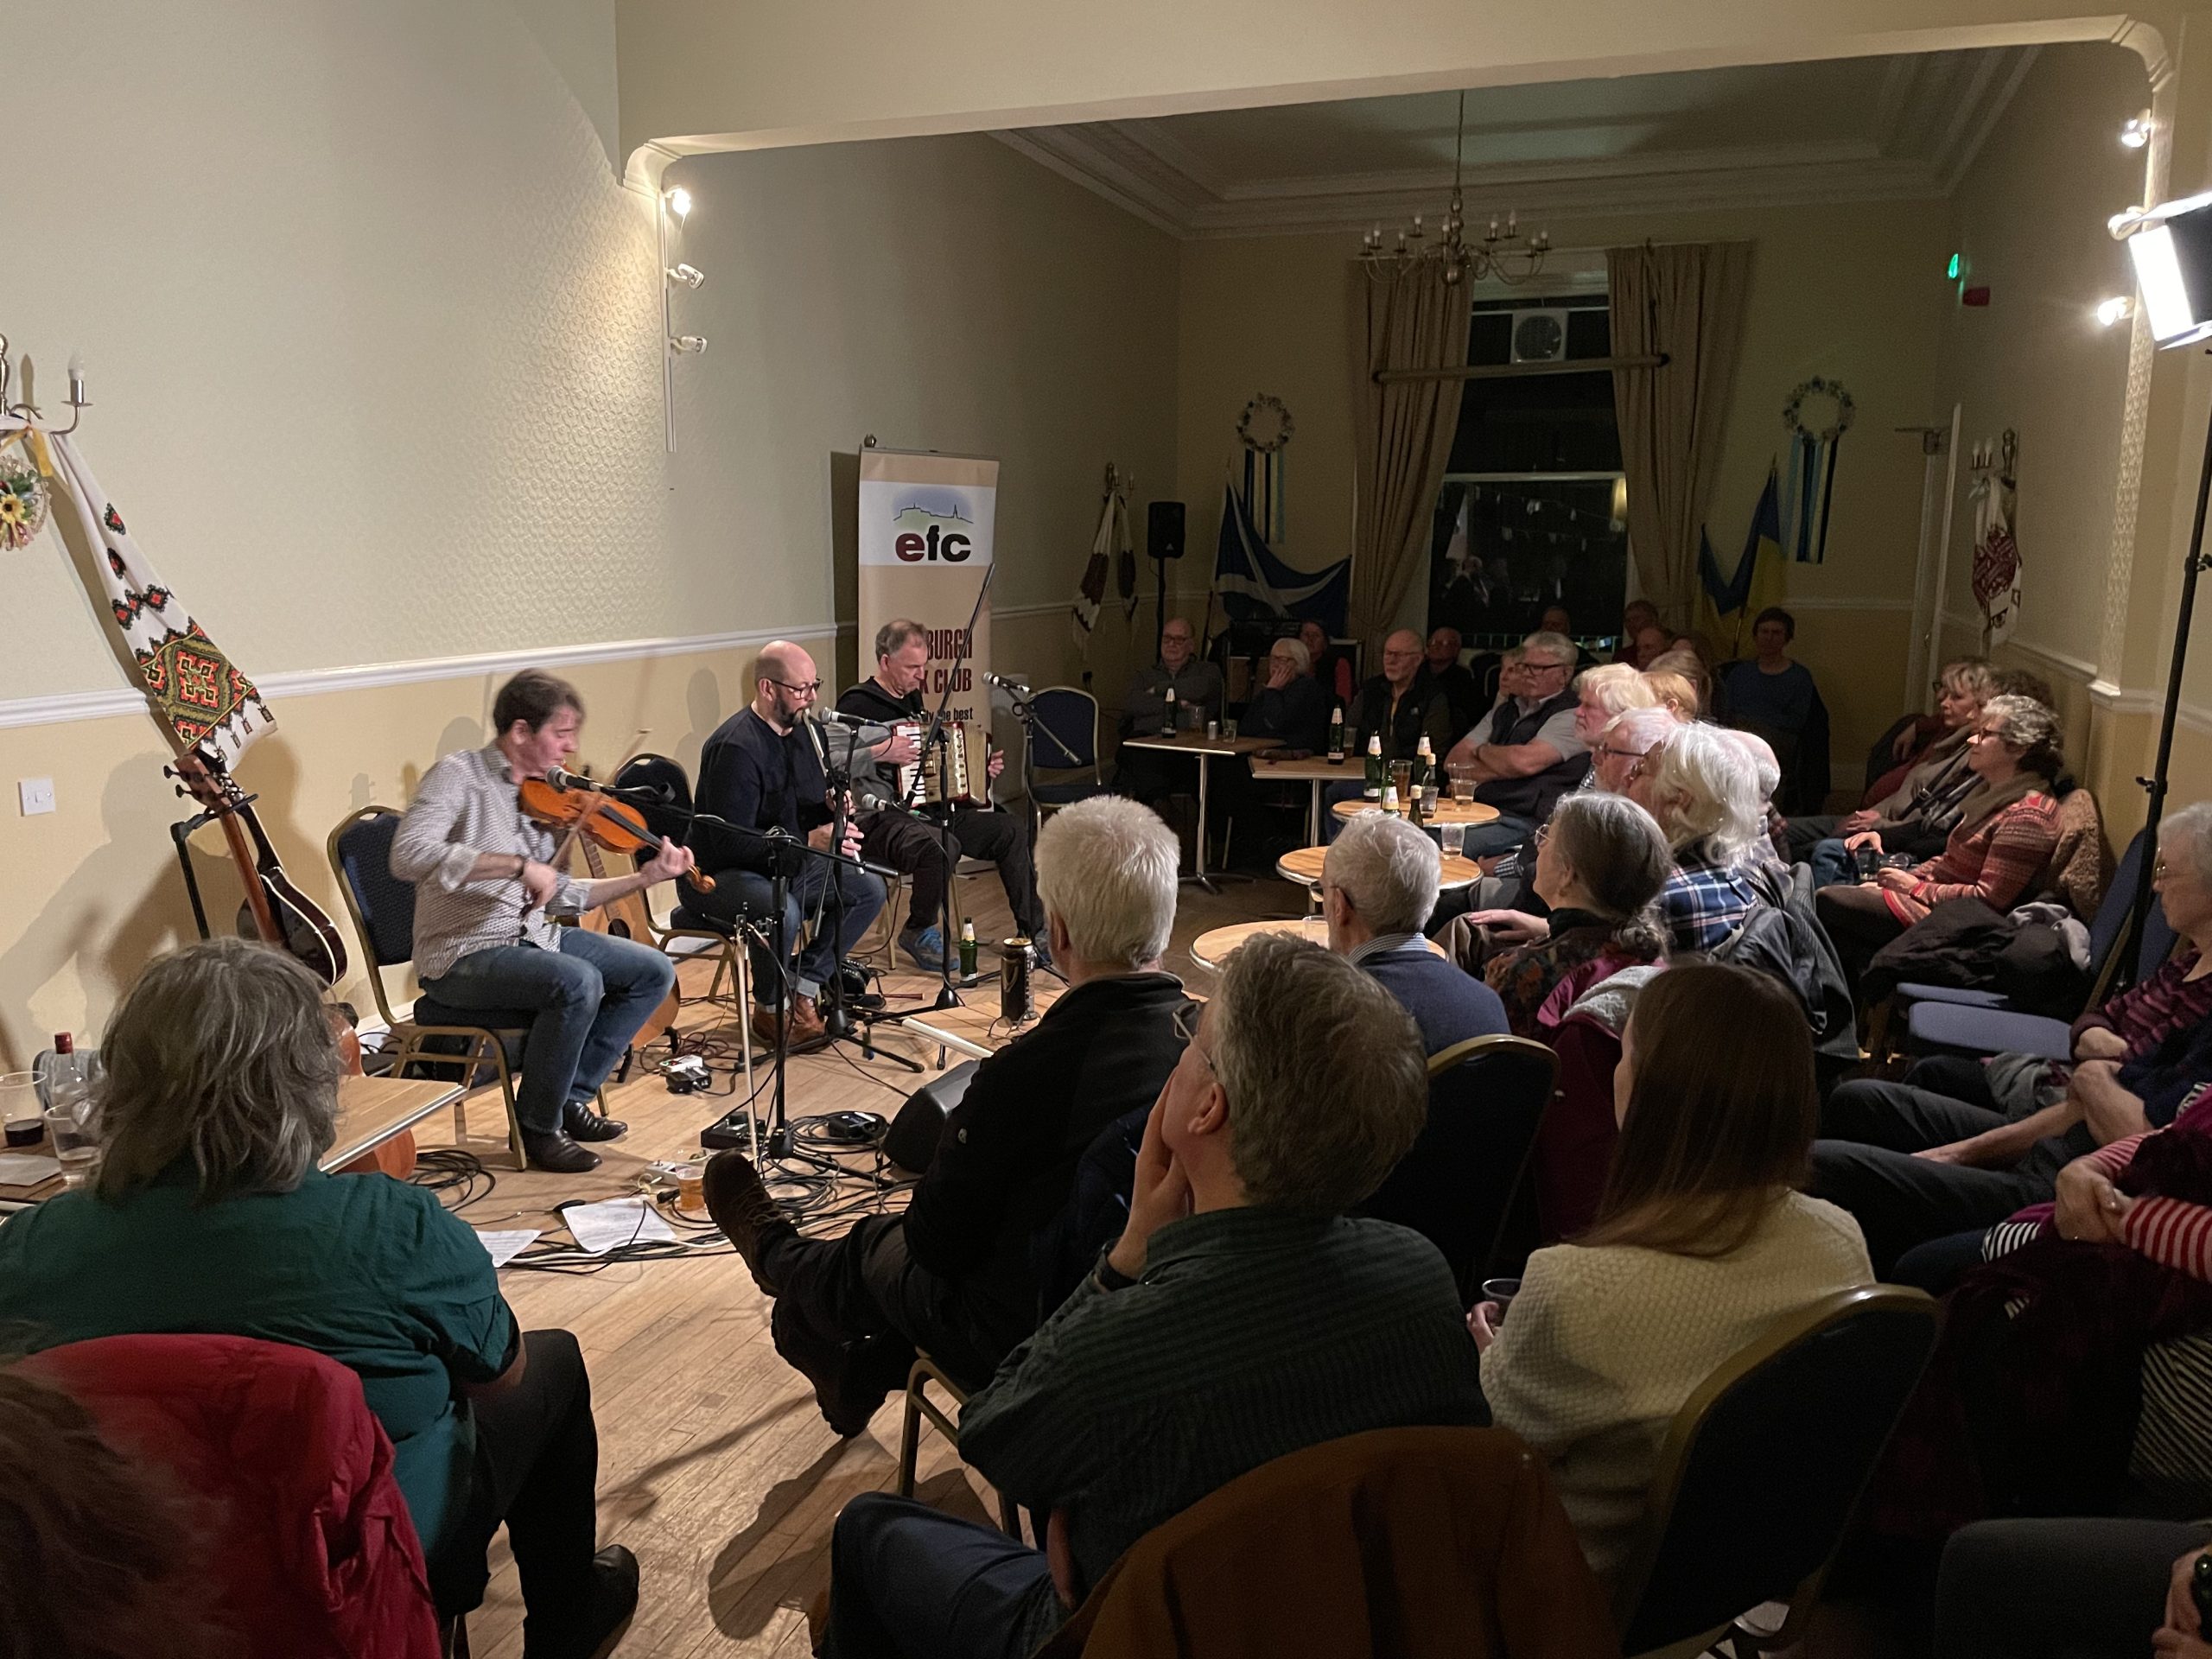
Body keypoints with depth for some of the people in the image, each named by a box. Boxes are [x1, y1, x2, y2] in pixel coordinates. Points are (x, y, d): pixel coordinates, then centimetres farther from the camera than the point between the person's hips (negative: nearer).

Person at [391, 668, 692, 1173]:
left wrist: (645, 878, 1)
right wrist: (517, 864, -33)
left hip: (533, 940, 8)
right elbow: (408, 855, -29)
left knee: (654, 971, 0)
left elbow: (556, 898, 10)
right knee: (579, 982, -32)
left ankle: (570, 1097, 10)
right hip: (463, 956, -8)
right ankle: (539, 1127, -10)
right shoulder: (459, 776, -12)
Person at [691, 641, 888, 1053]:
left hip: (789, 864, 9)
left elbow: (810, 811, 16)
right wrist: (809, 841, -37)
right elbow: (730, 842, -30)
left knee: (869, 889, -1)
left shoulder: (808, 731, 4)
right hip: (722, 874, -9)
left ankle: (803, 991, 2)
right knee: (782, 911, -36)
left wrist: (833, 806, -9)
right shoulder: (735, 747, -24)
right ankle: (771, 1012, -9)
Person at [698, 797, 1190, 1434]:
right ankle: (857, 1370, 47)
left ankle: (777, 1257, 53)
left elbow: (936, 1241, -17)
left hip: (1037, 1344, -5)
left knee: (875, 1248, 21)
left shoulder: (1023, 1075, -32)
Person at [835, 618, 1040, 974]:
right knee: (940, 847, -39)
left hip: (928, 811, 9)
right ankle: (919, 934, -13)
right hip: (881, 819, -9)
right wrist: (881, 751, -26)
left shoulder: (911, 699, 19)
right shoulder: (858, 705, -10)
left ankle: (1034, 931, 4)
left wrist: (981, 770, 19)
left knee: (1014, 829, -2)